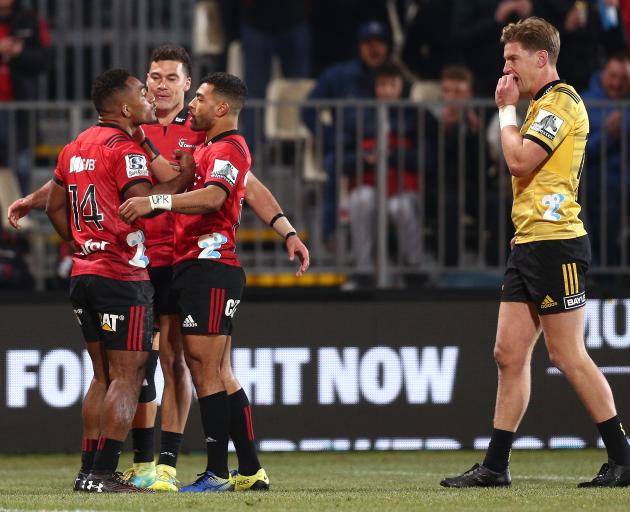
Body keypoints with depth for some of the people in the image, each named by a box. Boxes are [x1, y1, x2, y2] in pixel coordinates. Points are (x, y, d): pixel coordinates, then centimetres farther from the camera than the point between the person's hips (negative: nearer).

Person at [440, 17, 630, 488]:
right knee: (510, 355, 7)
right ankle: (496, 465, 9)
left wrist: (506, 110, -9)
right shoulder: (541, 105, 20)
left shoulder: (562, 101, -11)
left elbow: (519, 159, -20)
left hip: (555, 243, -10)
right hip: (528, 242, 10)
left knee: (568, 356, -8)